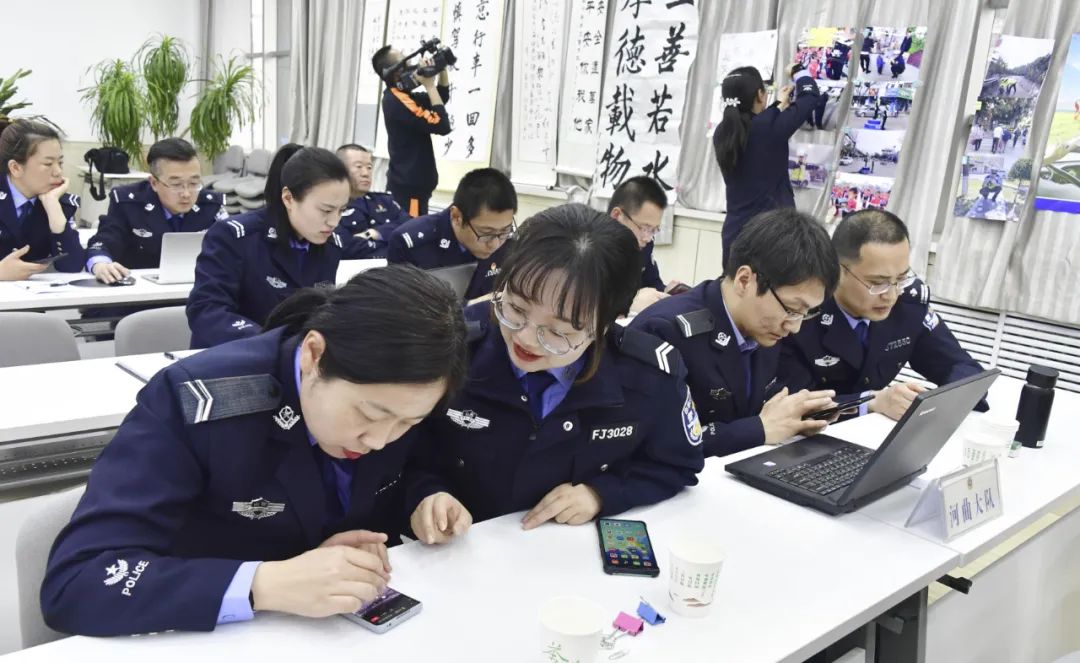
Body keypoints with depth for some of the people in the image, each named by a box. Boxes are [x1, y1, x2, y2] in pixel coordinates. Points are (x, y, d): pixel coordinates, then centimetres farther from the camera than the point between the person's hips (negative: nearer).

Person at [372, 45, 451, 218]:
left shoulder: (401, 97, 12)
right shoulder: (396, 101, -18)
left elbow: (441, 97, 23)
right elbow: (442, 126, -21)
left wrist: (442, 69, 8)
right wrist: (430, 85, -15)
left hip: (411, 183, 10)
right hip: (408, 186, -10)